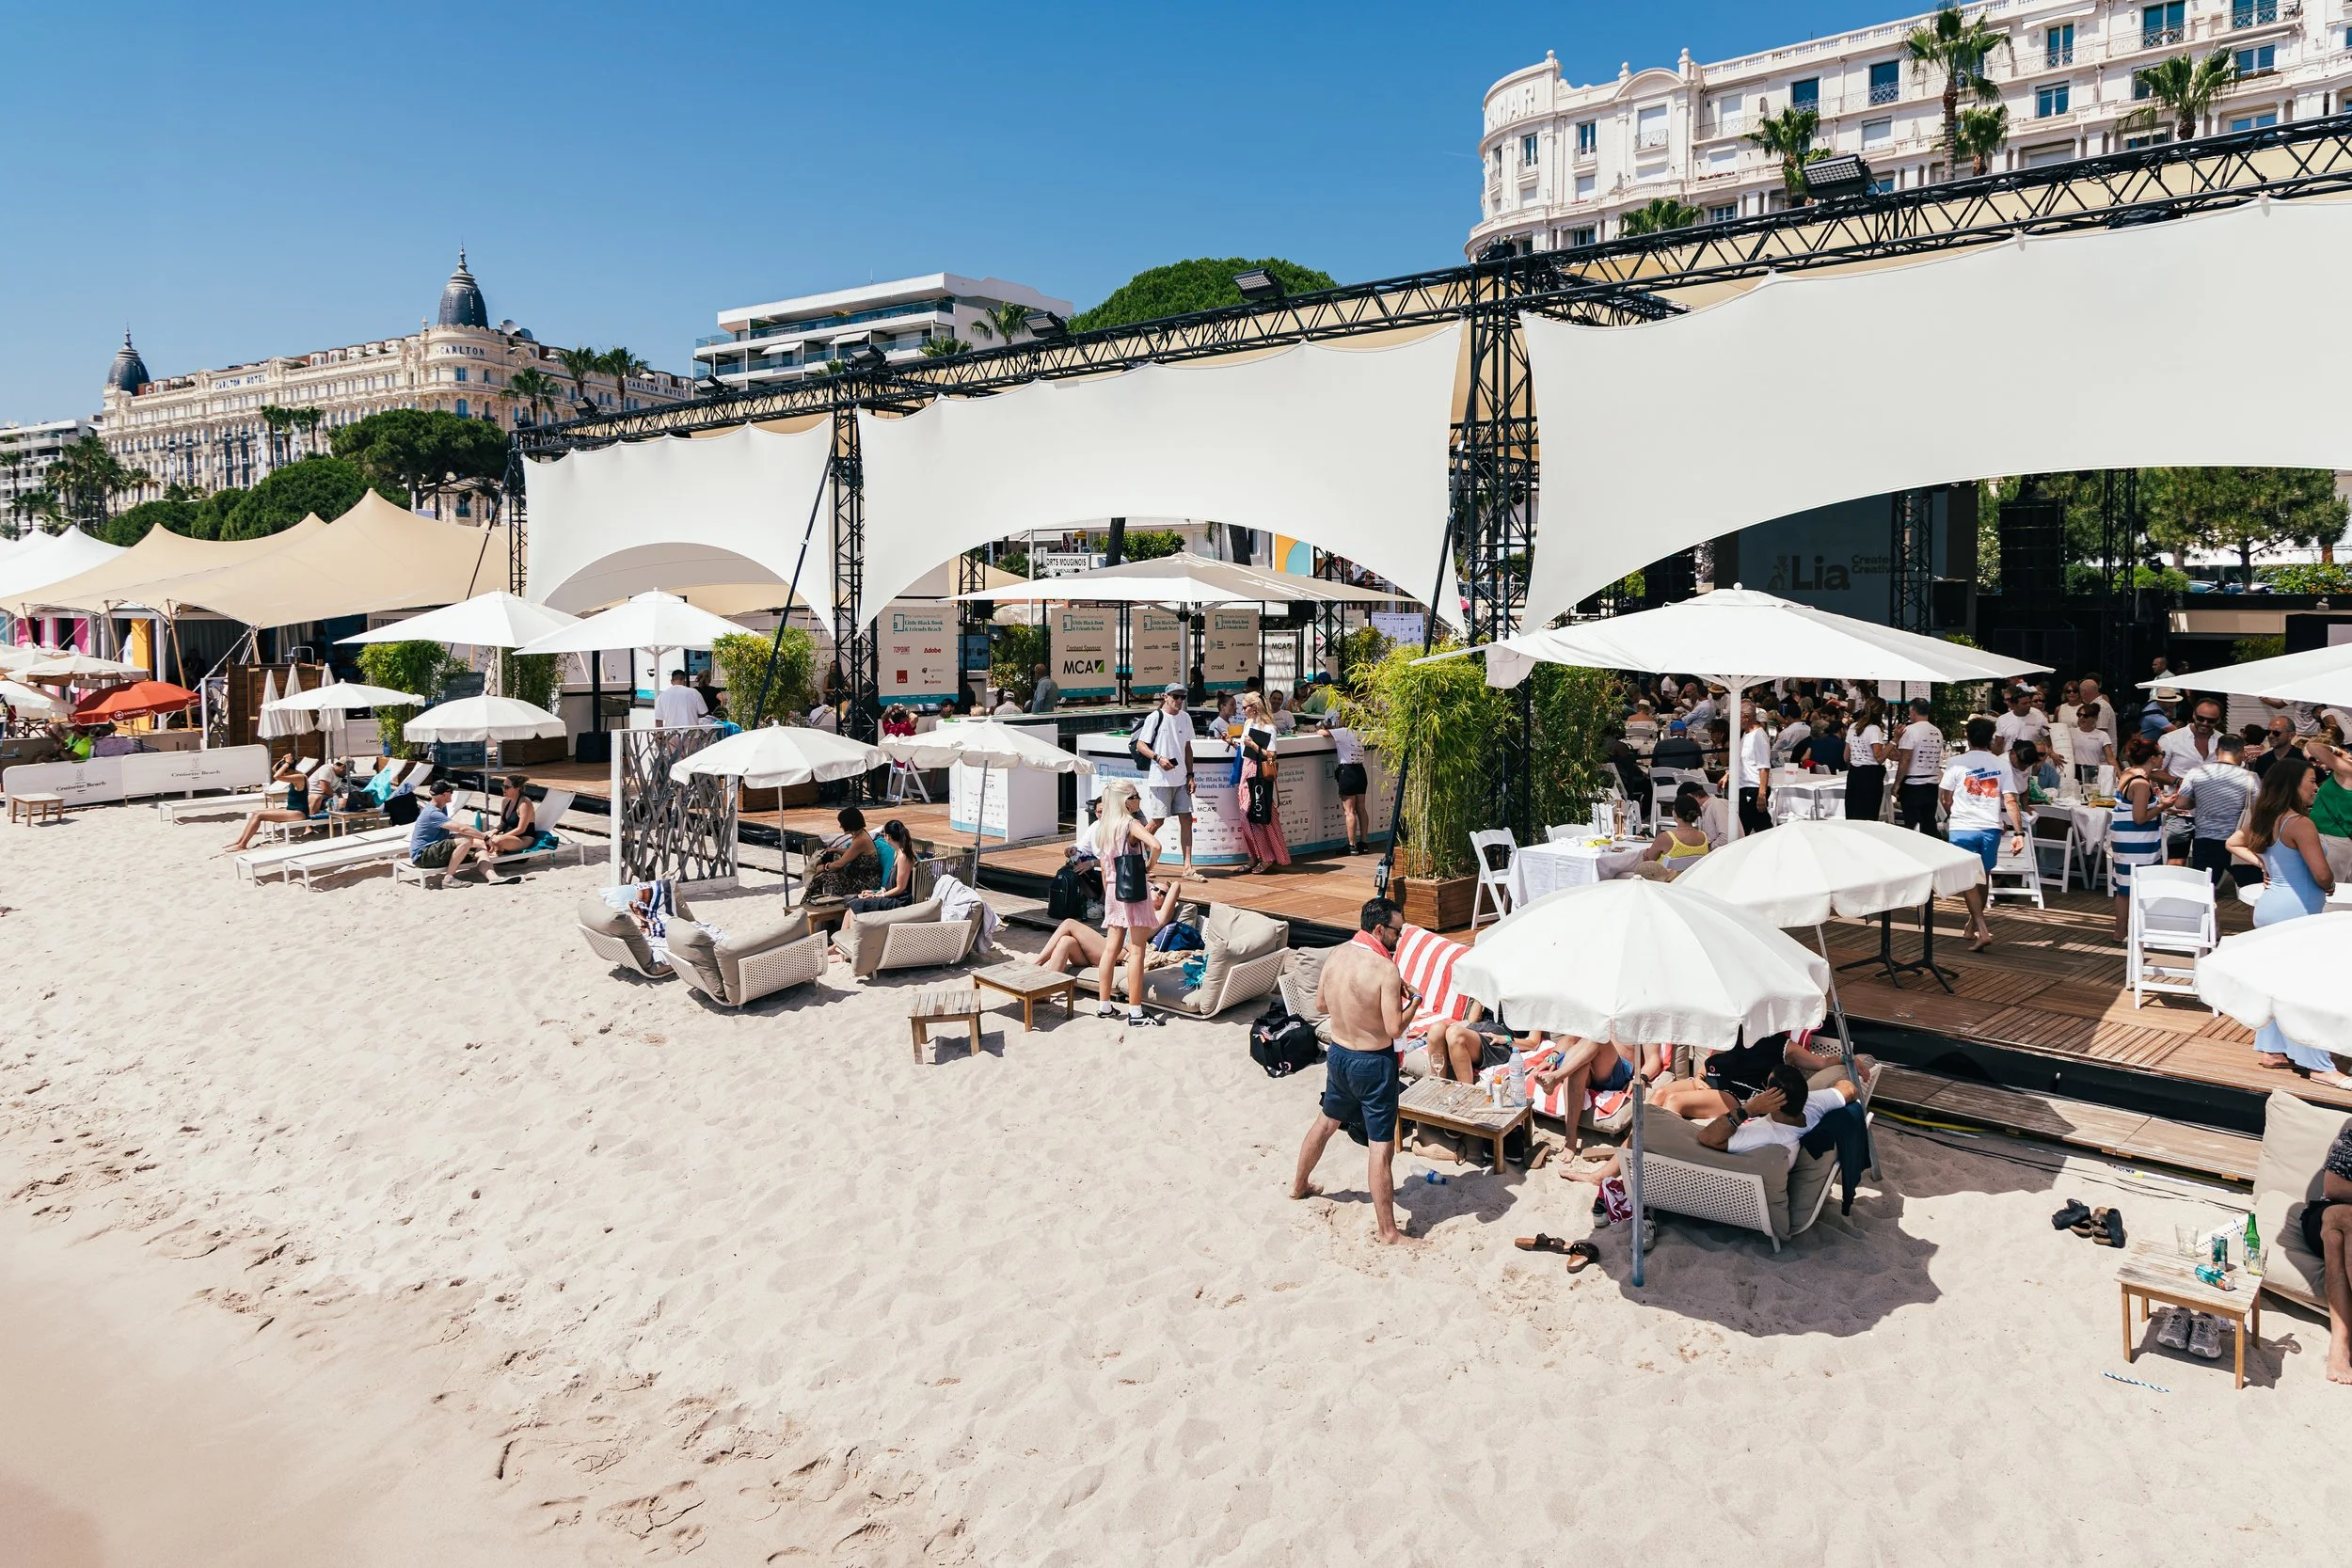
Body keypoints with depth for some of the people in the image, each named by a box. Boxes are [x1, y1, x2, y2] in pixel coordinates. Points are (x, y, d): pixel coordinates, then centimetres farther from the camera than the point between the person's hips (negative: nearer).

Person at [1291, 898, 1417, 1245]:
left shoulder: (1335, 956, -3)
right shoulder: (1385, 970, -24)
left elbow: (1320, 1004, 10)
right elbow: (1395, 1029, -23)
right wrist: (1413, 1003, -6)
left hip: (1338, 1054, 7)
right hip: (1373, 1063, -7)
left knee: (1326, 1121, 28)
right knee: (1381, 1148, 0)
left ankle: (1300, 1185, 47)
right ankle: (1389, 1232, 6)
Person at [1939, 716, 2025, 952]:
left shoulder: (1956, 763, -3)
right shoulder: (2002, 766, 4)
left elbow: (1946, 799, 2)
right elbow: (2010, 802, -3)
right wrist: (2019, 833, -4)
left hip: (1962, 828, -3)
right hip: (1991, 828, 3)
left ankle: (1982, 931, -11)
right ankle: (1975, 920, 36)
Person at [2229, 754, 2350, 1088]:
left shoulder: (2263, 820, 6)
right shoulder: (2300, 824, -19)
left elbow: (2234, 843, 23)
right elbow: (2322, 876, -20)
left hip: (2270, 908, 9)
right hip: (2295, 912, -9)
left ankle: (2269, 1050, 22)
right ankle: (2320, 1067, 3)